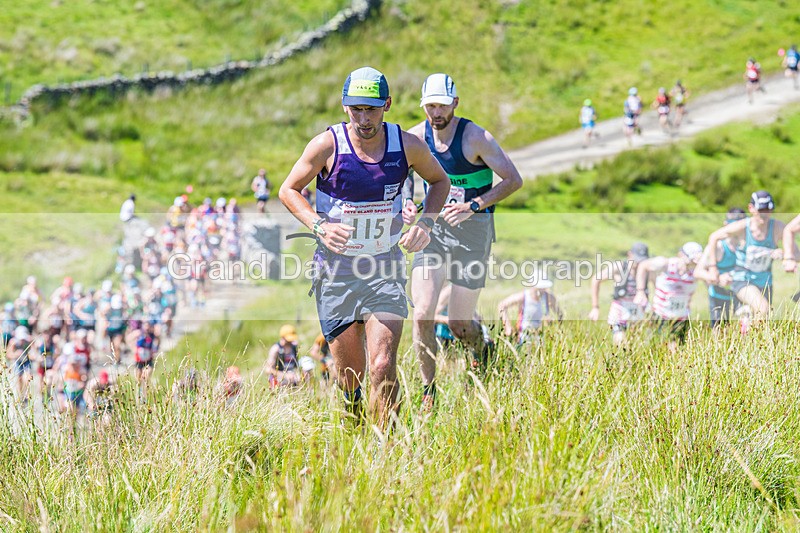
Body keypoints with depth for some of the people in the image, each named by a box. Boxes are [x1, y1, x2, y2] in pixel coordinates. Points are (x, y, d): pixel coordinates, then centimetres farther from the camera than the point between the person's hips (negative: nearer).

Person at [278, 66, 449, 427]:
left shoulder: (408, 146, -5)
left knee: (383, 369, -16)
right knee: (349, 378, 6)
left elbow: (439, 181, 15)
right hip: (336, 269, 0)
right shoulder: (328, 145, -10)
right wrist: (319, 226, -16)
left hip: (386, 268, 0)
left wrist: (426, 223, -3)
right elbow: (289, 190, 1)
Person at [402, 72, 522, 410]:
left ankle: (482, 350, 37)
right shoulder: (417, 136, -1)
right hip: (434, 228, 4)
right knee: (422, 315, -10)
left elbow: (514, 180, -13)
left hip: (473, 230, -4)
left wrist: (473, 205, -23)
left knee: (458, 324, 1)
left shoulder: (475, 137, -14)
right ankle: (429, 392, 4)